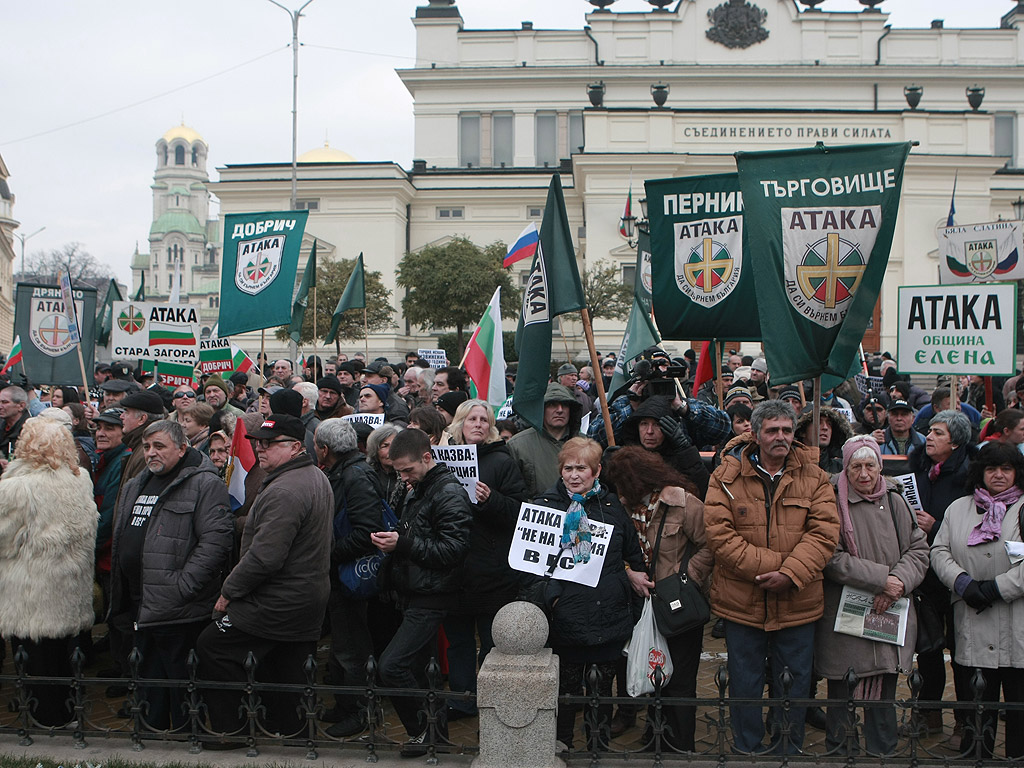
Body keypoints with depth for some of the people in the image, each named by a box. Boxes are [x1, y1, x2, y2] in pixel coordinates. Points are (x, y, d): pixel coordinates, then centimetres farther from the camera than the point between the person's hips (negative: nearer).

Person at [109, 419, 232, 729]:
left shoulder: (205, 484, -12)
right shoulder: (135, 486, 16)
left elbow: (216, 540, -21)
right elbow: (120, 540, 25)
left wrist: (182, 586, -23)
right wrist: (120, 594, 18)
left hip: (178, 611, -8)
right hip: (139, 607, 8)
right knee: (150, 678, 20)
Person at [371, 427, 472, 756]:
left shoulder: (449, 493, -14)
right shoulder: (416, 491, 16)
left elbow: (454, 549, -22)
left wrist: (403, 543, -21)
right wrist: (390, 541, 10)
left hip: (431, 598, -10)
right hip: (412, 594, 10)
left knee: (392, 666, -15)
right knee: (414, 668, 12)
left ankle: (424, 727, 2)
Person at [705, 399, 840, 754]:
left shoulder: (813, 478, 2)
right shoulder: (727, 476, -3)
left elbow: (824, 532, -7)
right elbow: (719, 533, -11)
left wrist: (790, 573, -20)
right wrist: (769, 566, -18)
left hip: (797, 603, 1)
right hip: (741, 602, -1)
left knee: (794, 684, 13)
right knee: (745, 684, 11)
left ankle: (789, 750, 31)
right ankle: (746, 751, 28)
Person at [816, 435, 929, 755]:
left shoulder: (895, 502, 7)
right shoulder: (834, 503, -7)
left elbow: (918, 549, 7)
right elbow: (832, 558, -13)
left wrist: (899, 583, -11)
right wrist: (882, 578, -17)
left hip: (890, 618, 4)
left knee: (884, 698, 10)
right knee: (840, 698, 4)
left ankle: (883, 755, 23)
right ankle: (836, 752, 19)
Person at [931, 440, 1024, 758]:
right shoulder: (958, 508, 13)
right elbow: (939, 551, 8)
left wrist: (998, 586, -14)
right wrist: (963, 583, -7)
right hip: (973, 628, 3)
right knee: (977, 701, 8)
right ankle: (973, 757, 19)